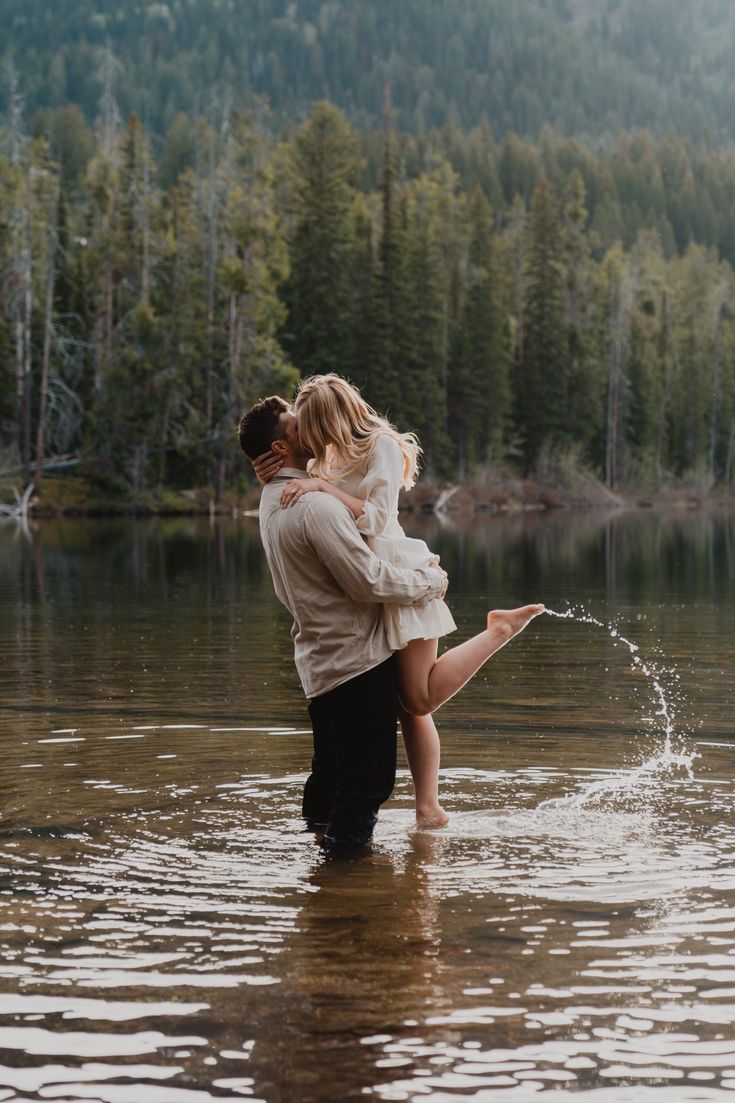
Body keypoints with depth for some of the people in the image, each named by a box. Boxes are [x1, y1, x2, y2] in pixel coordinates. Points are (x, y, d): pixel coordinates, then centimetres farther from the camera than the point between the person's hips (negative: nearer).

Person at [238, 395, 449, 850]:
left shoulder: (274, 500, 11)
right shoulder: (315, 506, -21)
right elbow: (370, 580, -21)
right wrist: (431, 582, -7)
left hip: (320, 663, 10)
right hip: (358, 659, -10)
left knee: (331, 770, 21)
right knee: (367, 780, -3)